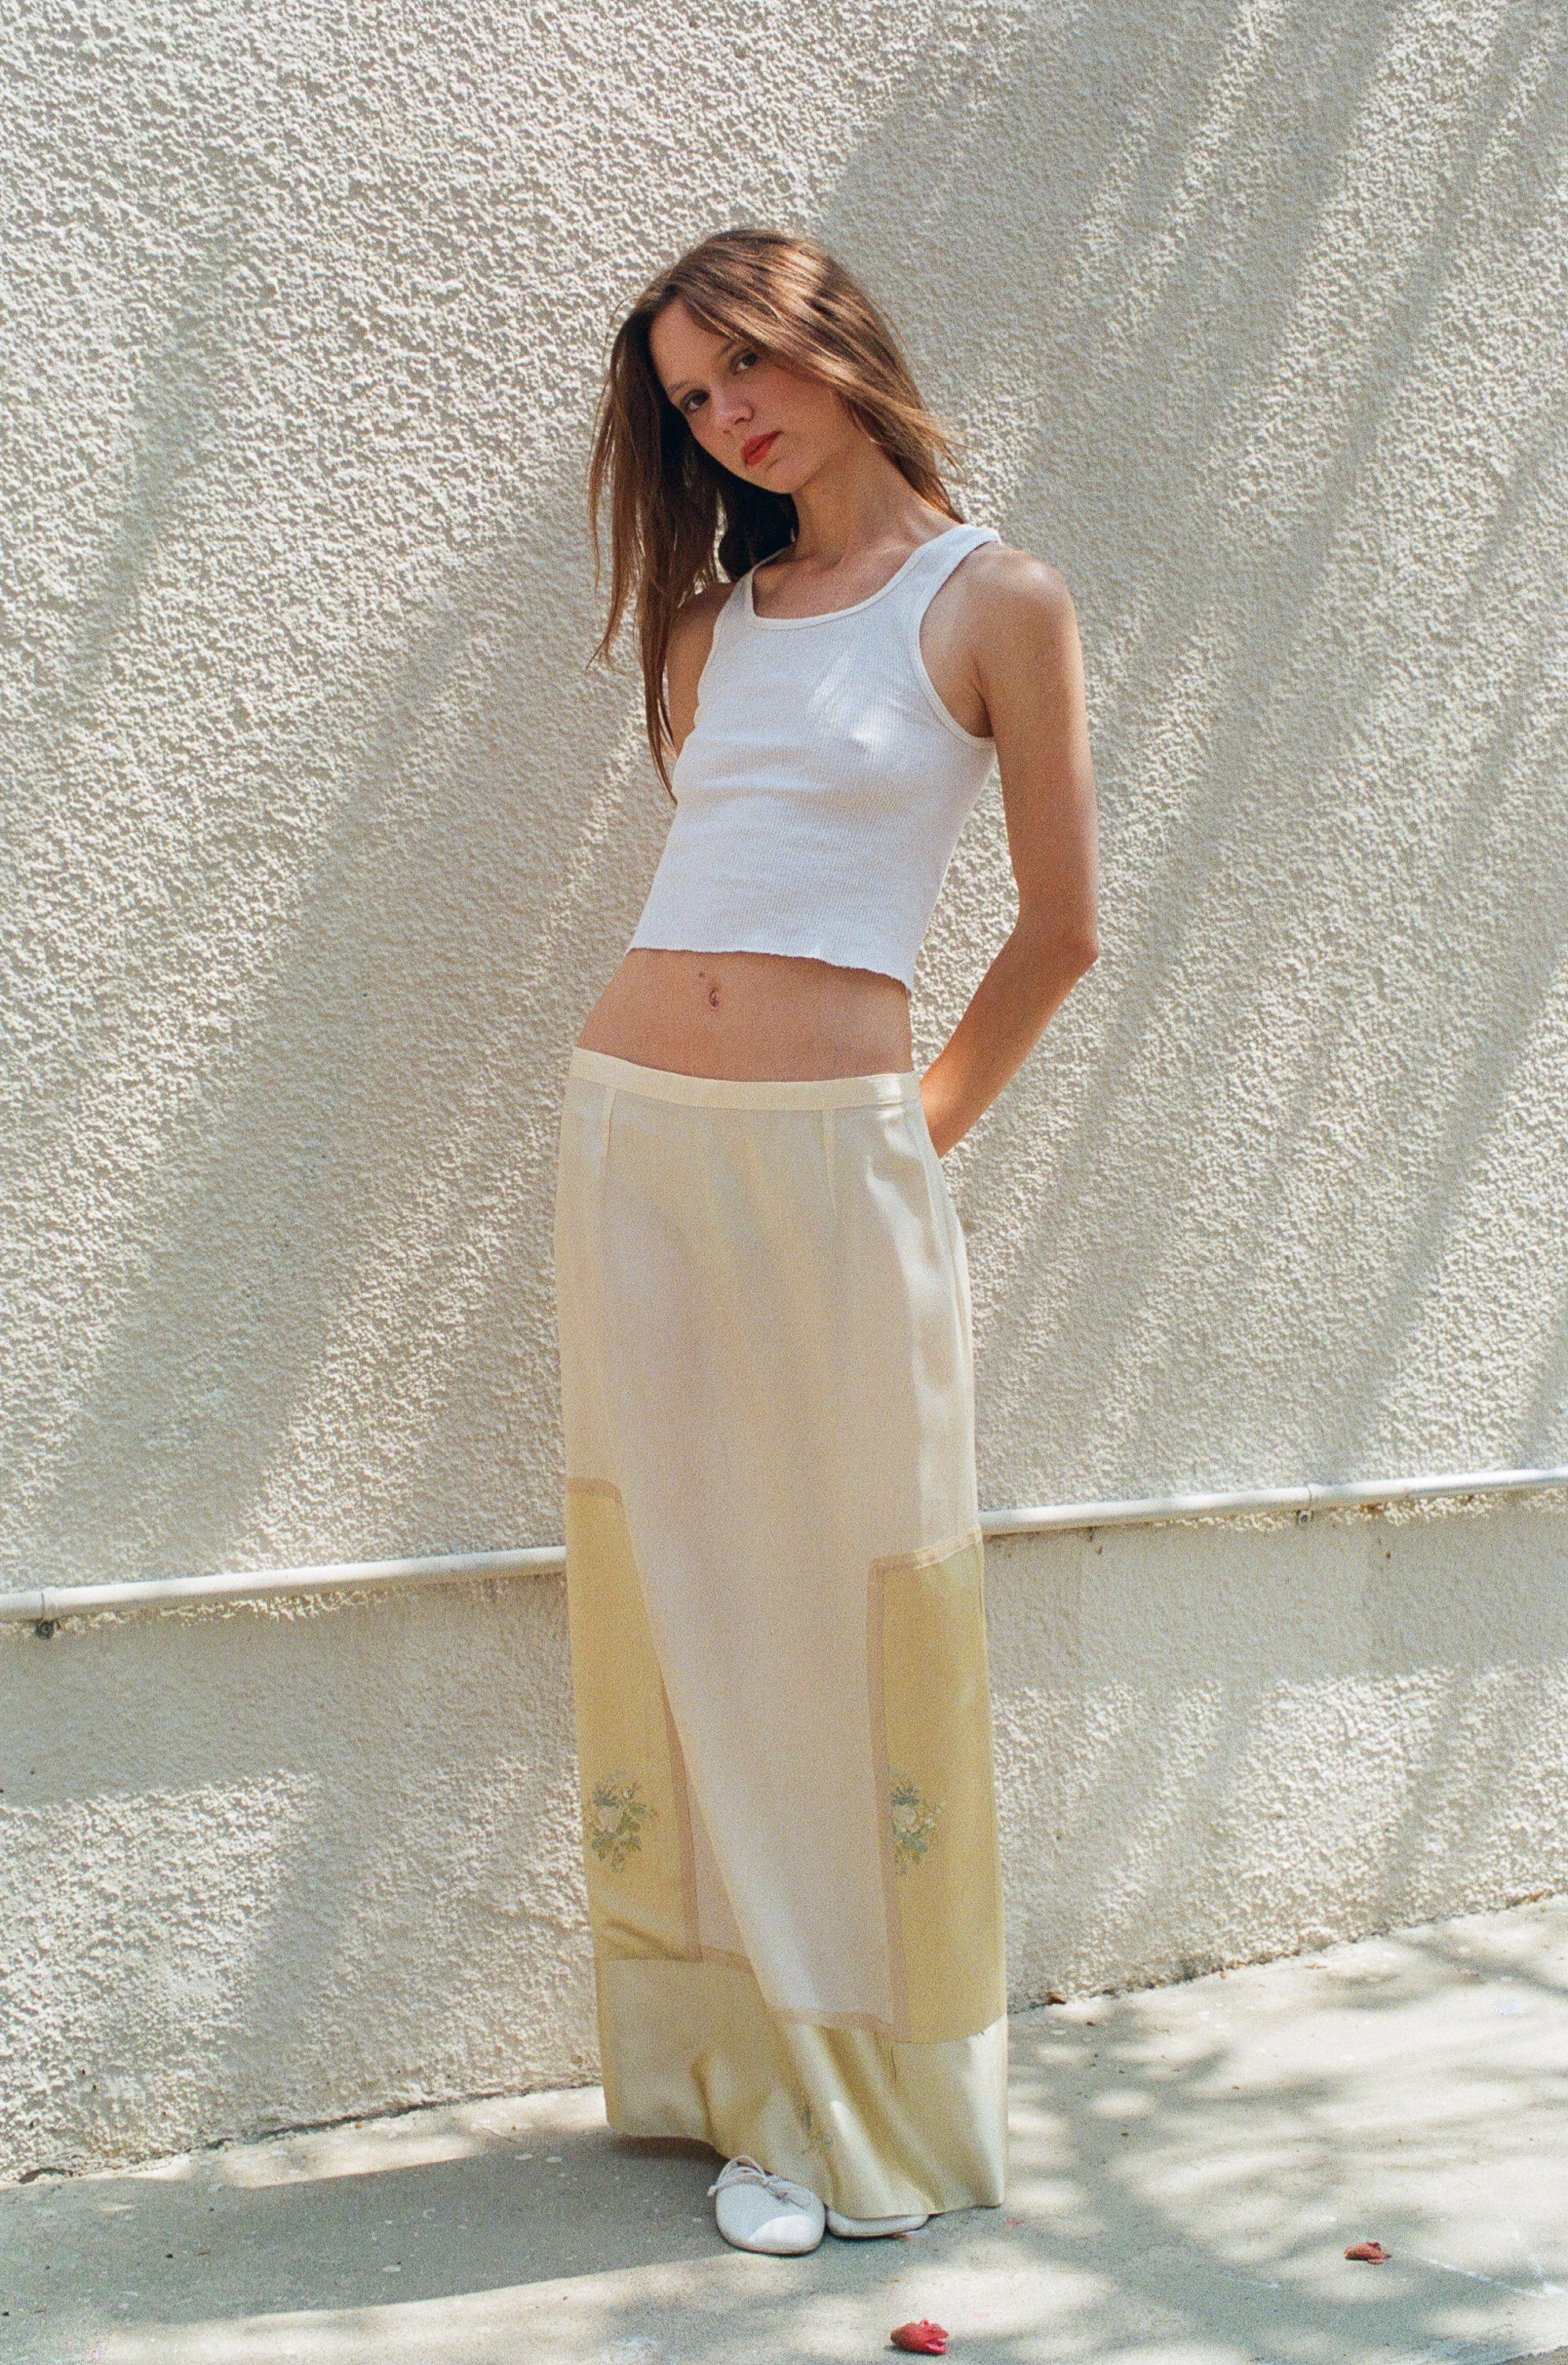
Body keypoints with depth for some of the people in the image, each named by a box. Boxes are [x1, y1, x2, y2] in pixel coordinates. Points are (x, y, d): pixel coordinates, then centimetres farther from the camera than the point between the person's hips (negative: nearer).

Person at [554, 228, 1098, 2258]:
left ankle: (864, 2095, 16)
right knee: (677, 1597, 7)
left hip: (833, 1162, -5)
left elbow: (1060, 931, 3)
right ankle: (742, 2066, 21)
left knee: (850, 1604, 0)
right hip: (630, 1134, 5)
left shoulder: (996, 605, 1)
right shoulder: (713, 618, 15)